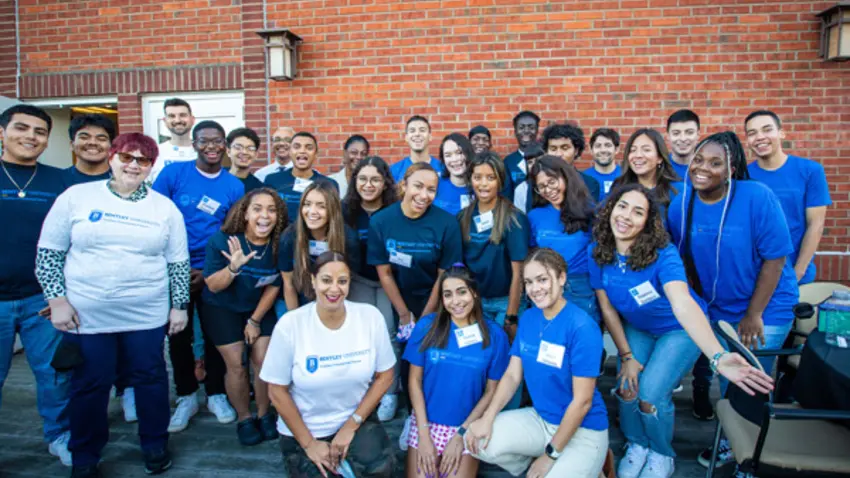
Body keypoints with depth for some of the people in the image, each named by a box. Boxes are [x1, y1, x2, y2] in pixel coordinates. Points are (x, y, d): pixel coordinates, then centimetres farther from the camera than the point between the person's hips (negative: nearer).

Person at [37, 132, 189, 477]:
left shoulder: (165, 207, 3)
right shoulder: (76, 196, 0)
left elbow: (178, 262, 5)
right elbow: (48, 253, 1)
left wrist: (179, 305, 3)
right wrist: (57, 299, -6)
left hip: (147, 316, 1)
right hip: (85, 316, -1)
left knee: (150, 379, 12)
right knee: (89, 386, 11)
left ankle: (155, 444, 32)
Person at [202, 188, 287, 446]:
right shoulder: (223, 240, -23)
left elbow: (274, 286, -6)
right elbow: (212, 286, -19)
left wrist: (255, 320, -4)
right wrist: (233, 267, -38)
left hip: (260, 308, 2)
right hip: (222, 309, -1)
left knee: (264, 361, -5)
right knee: (236, 365, -4)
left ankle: (264, 414, 17)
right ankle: (244, 418, 16)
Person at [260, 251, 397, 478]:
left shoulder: (370, 316, -12)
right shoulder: (290, 325, -16)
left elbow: (384, 376, -3)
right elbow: (277, 391, -9)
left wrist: (351, 425, -8)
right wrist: (309, 444, -8)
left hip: (357, 419, 1)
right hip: (303, 429, 0)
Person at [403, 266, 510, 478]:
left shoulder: (494, 335, -6)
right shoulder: (427, 326, -5)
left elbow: (492, 391, -2)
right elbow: (415, 381, -2)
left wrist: (462, 434, -7)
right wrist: (423, 434, -7)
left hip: (467, 427, 0)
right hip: (426, 423, 1)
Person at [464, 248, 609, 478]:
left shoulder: (582, 328, -21)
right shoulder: (527, 318, -1)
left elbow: (582, 401, -19)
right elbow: (512, 375, 1)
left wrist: (551, 454, -15)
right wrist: (488, 417, -14)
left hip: (583, 430, -5)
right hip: (539, 418, 5)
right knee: (478, 442, -15)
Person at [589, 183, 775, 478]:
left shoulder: (663, 254, -30)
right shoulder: (597, 252, -18)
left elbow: (683, 304, -46)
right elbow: (608, 309, -9)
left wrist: (718, 357, -61)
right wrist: (626, 356, -11)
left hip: (679, 330, -3)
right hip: (636, 328, 4)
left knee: (650, 394, -17)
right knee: (626, 388, -13)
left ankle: (662, 454, 16)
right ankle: (637, 445, 21)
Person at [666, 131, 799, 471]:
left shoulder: (757, 197, -22)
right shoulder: (680, 207, -10)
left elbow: (775, 259, -19)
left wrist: (754, 315, -17)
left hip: (766, 310, -4)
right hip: (717, 310, 4)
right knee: (727, 383, 18)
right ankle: (732, 441, 41)